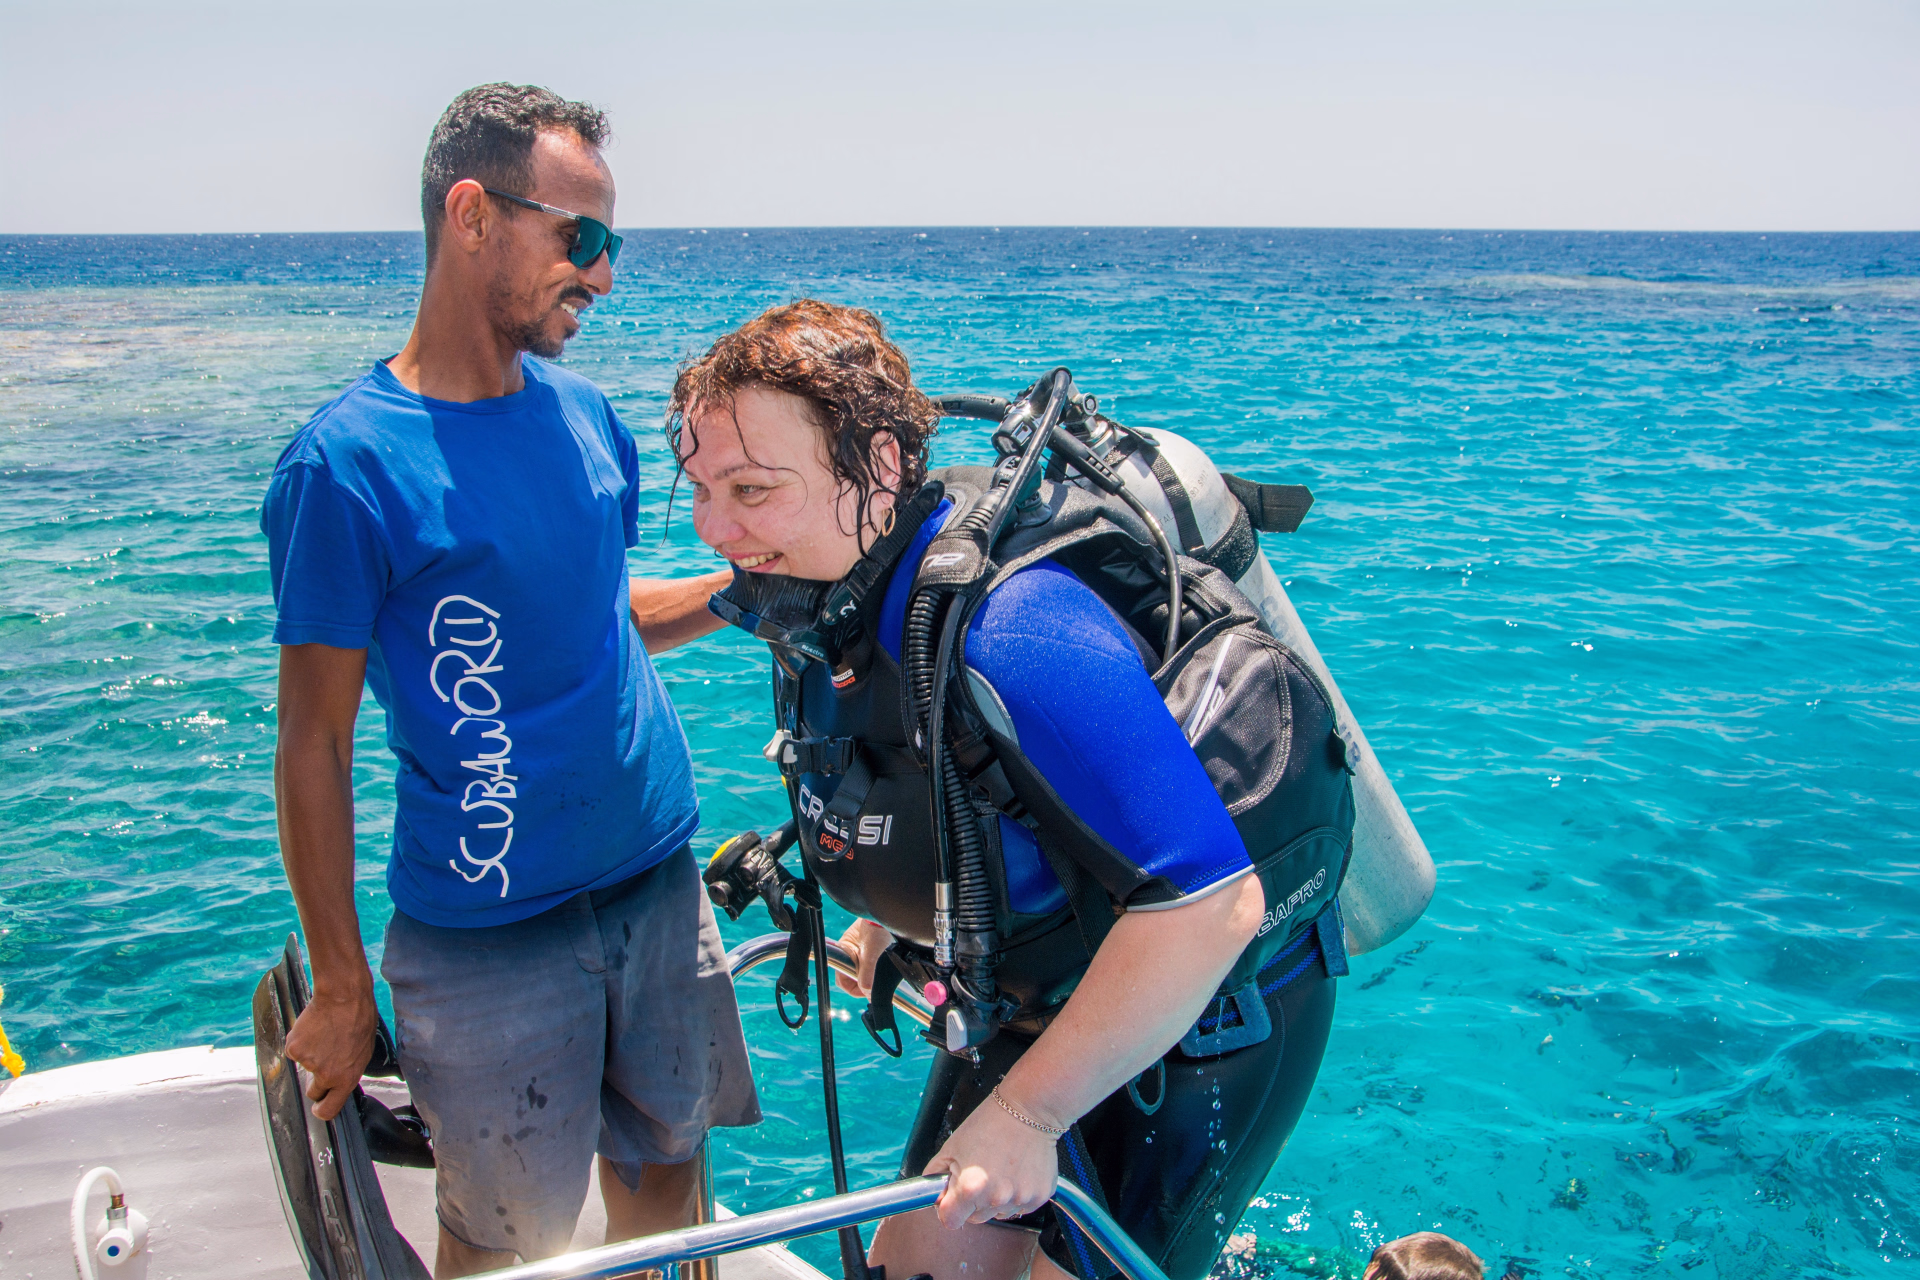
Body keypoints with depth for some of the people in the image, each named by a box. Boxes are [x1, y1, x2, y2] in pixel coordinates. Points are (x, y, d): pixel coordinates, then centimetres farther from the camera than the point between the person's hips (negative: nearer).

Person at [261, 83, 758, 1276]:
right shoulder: (348, 462, -15)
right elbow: (315, 743, -11)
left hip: (658, 888, 6)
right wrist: (341, 987, -8)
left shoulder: (586, 414, 3)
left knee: (666, 1184, 18)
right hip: (490, 937, -5)